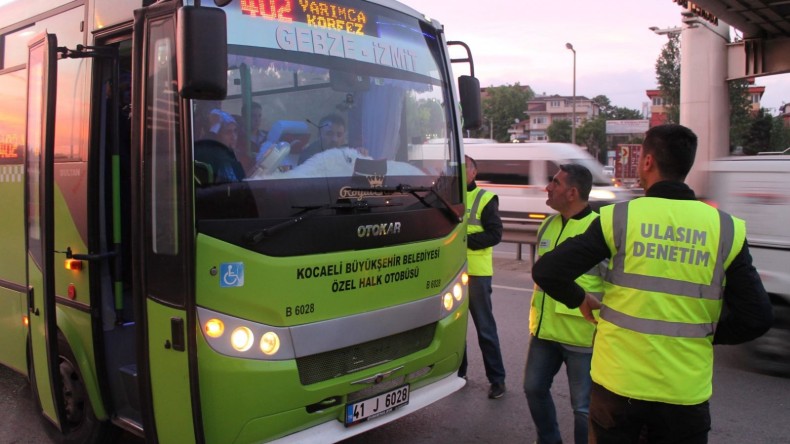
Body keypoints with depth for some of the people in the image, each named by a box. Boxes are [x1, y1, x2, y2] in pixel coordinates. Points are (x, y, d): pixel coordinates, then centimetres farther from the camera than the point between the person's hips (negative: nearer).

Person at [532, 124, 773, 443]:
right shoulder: (726, 229, -5)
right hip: (686, 393, 1)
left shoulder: (619, 217, -9)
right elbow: (756, 318, -5)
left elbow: (546, 272, -12)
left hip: (618, 383, -1)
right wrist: (703, 334, 12)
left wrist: (579, 299, 7)